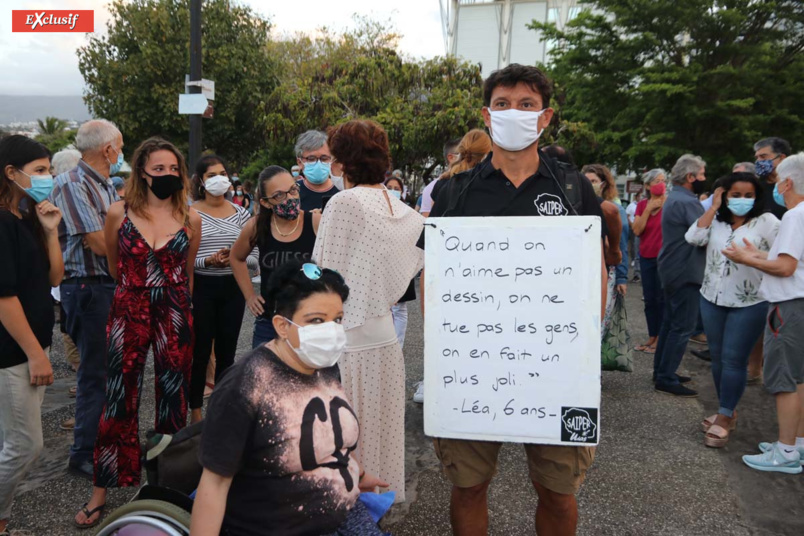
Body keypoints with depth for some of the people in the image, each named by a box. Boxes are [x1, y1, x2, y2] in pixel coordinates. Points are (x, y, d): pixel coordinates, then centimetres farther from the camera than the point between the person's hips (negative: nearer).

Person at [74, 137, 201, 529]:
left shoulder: (190, 218, 1)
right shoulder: (119, 213, -2)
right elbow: (114, 266, 13)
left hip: (175, 316, 1)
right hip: (128, 314, -1)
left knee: (173, 398, 9)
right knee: (118, 399, 3)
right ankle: (101, 490, 17)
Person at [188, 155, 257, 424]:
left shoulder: (240, 214, 6)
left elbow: (253, 258, 5)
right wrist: (207, 261, -20)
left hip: (232, 288, 3)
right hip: (201, 288, -3)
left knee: (227, 352, 11)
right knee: (199, 352, 5)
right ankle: (196, 412, 20)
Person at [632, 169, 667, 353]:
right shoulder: (642, 205, 7)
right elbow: (637, 230, -4)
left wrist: (663, 204, -21)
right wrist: (648, 208, -10)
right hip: (646, 257, 5)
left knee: (662, 299, 1)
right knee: (649, 299, 11)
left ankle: (660, 339, 11)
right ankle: (652, 338, 22)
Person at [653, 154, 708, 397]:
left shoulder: (674, 199, 15)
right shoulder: (687, 202, -18)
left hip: (672, 270, 11)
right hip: (686, 273, -11)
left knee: (670, 322, 16)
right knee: (683, 327, -6)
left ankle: (662, 371, 24)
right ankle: (667, 379, -2)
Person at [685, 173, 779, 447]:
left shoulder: (766, 222, -6)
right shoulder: (715, 221, 6)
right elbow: (693, 237, -10)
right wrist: (713, 207, -8)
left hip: (749, 304, -5)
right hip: (713, 299, 5)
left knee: (734, 359, -4)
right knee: (717, 357, 12)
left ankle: (723, 419, 5)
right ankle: (728, 411, 28)